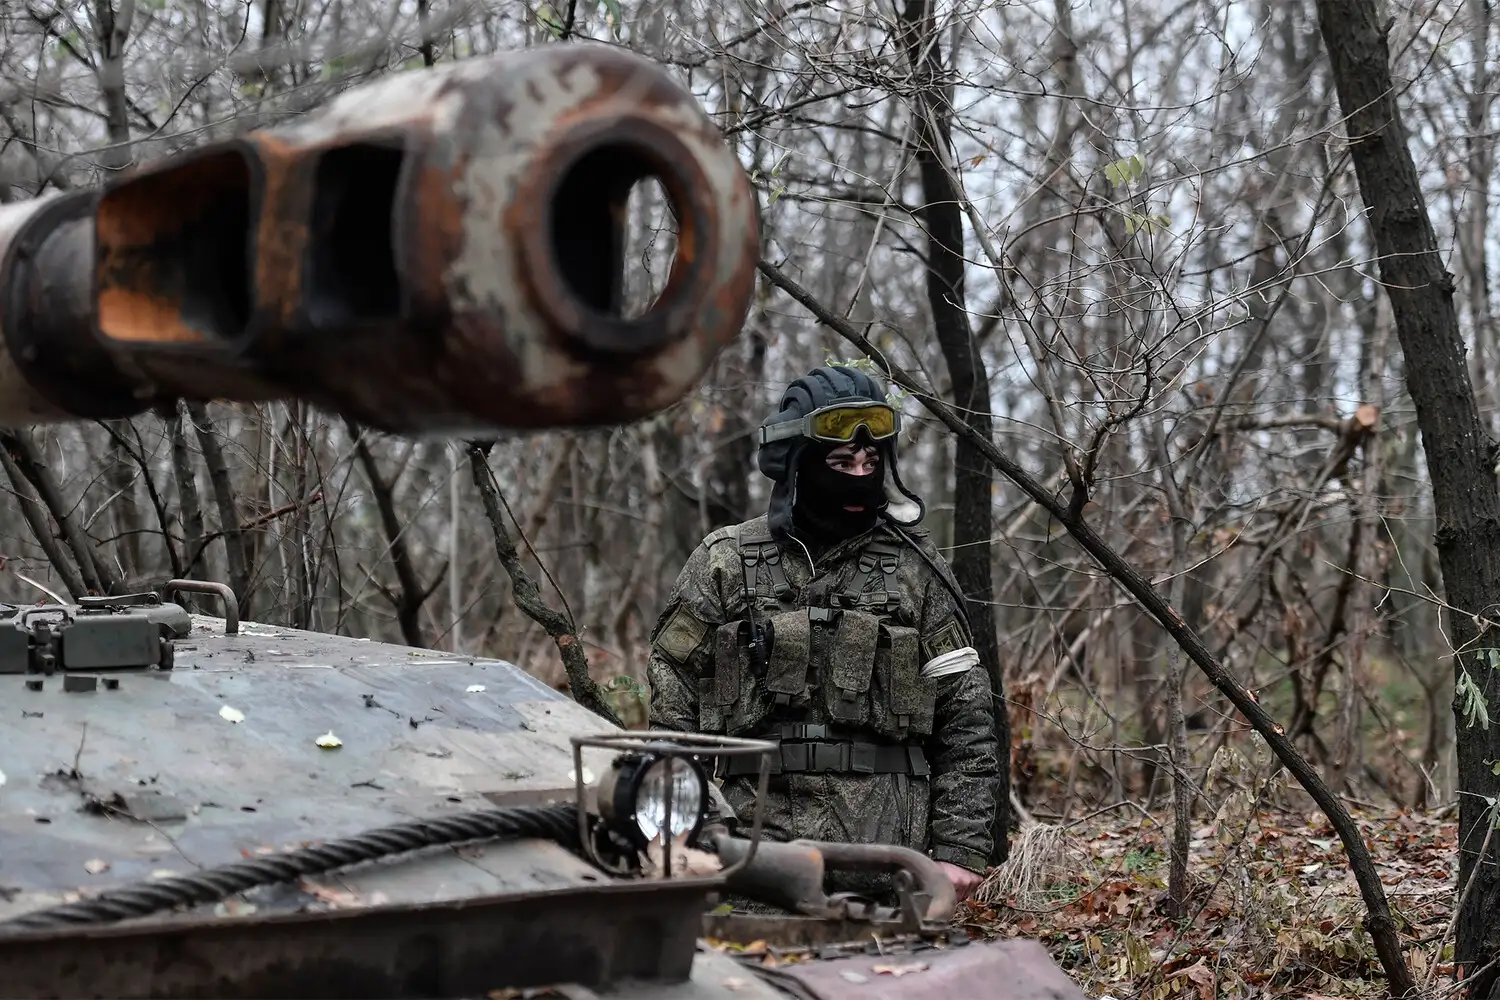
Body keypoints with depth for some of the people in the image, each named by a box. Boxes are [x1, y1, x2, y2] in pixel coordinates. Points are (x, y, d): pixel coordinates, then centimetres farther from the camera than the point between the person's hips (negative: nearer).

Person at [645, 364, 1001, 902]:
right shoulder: (725, 564, 7)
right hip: (761, 839, 0)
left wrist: (961, 847, 0)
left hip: (886, 841, 0)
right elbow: (672, 711, 9)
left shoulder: (915, 568, 9)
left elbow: (967, 719, 7)